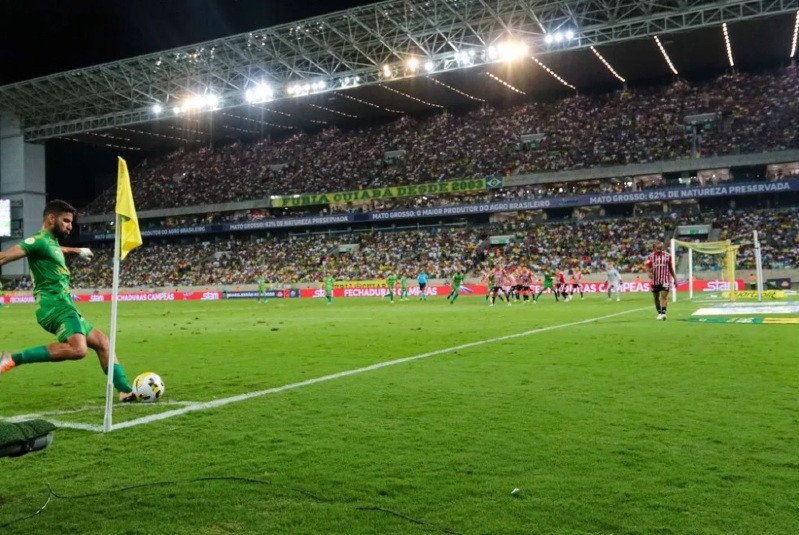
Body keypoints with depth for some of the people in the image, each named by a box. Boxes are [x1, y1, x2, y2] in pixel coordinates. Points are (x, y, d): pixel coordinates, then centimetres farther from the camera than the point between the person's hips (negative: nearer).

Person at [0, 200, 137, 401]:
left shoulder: (52, 242, 22)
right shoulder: (40, 240, -7)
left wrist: (77, 251, 66)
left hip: (63, 306, 10)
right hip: (55, 305, -10)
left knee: (102, 342, 10)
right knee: (77, 350, -30)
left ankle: (126, 391, 9)